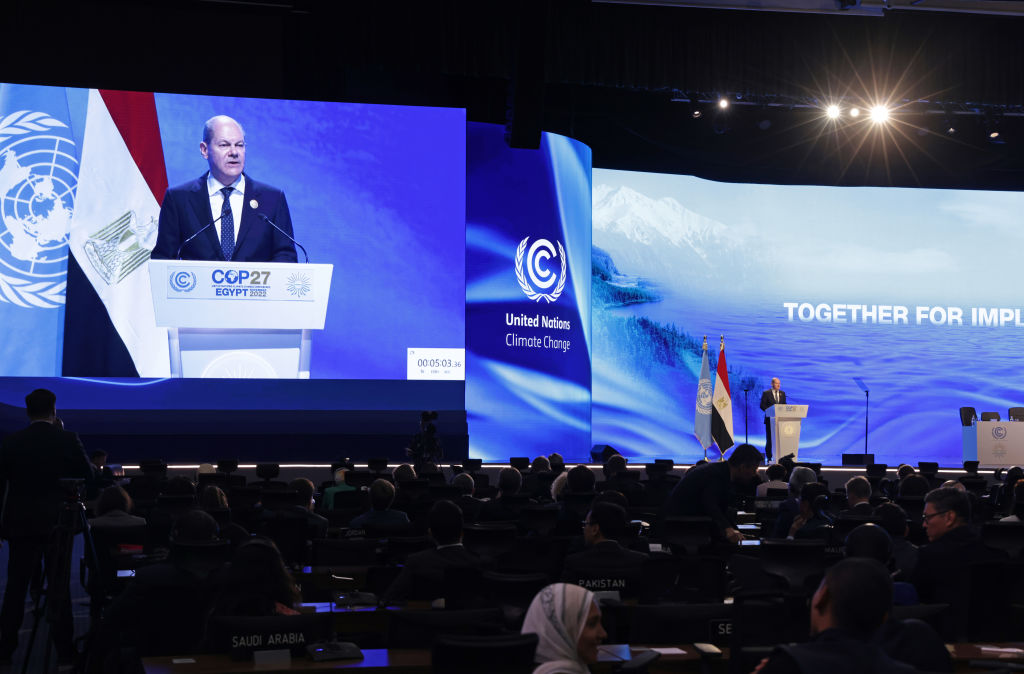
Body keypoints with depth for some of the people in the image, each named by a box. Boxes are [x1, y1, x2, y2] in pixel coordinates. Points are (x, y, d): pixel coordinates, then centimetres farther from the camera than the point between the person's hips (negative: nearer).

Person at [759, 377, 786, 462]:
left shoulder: (782, 393, 13)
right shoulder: (766, 393, 0)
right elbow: (762, 405, -4)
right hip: (770, 419, -3)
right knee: (770, 438, -1)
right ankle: (769, 457, 5)